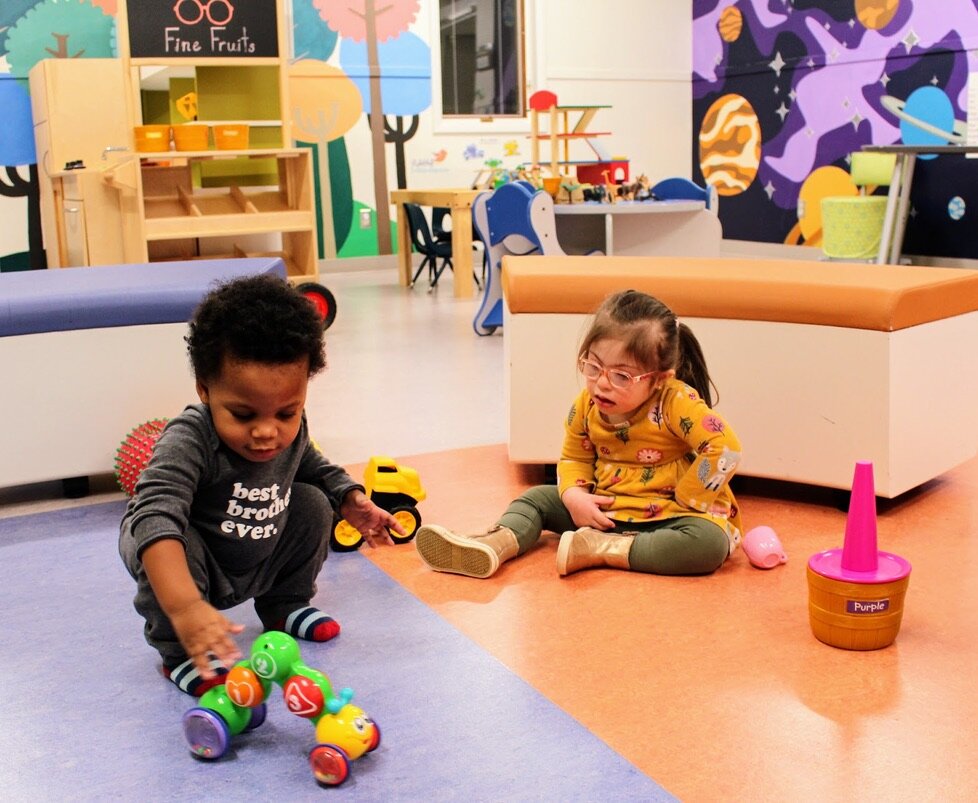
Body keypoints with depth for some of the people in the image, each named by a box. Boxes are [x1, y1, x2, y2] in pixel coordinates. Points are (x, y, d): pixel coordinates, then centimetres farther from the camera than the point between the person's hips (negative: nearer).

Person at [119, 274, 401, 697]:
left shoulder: (290, 430, -16)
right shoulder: (188, 441, -39)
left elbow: (316, 469, 10)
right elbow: (155, 517, -54)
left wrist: (353, 501, -7)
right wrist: (184, 607, -67)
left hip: (259, 564, 6)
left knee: (312, 504, -4)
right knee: (176, 548, -34)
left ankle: (285, 606, 18)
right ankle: (177, 653, -11)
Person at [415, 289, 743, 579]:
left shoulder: (676, 402, -21)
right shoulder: (585, 406, -5)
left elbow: (725, 447, -28)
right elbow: (573, 457, 10)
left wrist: (683, 501, -22)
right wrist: (574, 495, -11)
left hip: (664, 514, -5)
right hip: (604, 509, 5)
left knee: (711, 543, -35)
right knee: (538, 498, 2)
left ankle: (599, 549, -33)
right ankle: (498, 542, -27)